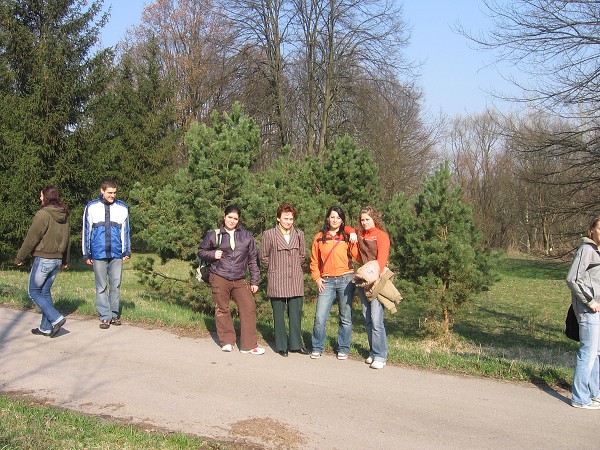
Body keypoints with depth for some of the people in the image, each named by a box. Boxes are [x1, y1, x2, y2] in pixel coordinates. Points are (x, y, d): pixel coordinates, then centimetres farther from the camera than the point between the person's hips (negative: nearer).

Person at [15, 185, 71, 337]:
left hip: (43, 259, -7)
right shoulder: (64, 216, 8)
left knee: (34, 291, 5)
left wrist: (20, 257, -3)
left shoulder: (43, 214, -16)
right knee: (45, 292, 15)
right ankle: (46, 327, 16)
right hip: (57, 260, 7)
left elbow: (31, 238, -14)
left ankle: (56, 319, -8)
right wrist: (65, 260, 25)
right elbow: (67, 239, 16)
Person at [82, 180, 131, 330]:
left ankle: (115, 314, 15)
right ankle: (105, 316, 7)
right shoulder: (91, 207, 2)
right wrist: (86, 254, 6)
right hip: (99, 254, -1)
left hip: (117, 254, 1)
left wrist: (127, 251, 6)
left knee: (116, 285, 5)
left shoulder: (122, 207, 6)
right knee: (101, 287, 2)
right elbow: (86, 231, 6)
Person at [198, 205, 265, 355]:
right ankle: (227, 341, 22)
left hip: (239, 281, 1)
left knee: (249, 308, -7)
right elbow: (201, 251, 14)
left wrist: (255, 281, 8)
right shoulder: (214, 235, 3)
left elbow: (253, 259, 10)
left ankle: (249, 345, 1)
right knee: (222, 309, 5)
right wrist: (213, 254, -7)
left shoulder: (246, 236, 7)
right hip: (219, 279, -1)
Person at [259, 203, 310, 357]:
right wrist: (274, 269, 10)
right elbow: (263, 256, 6)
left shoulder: (299, 234, 6)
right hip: (277, 282, -3)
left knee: (296, 314, 6)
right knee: (279, 315, 5)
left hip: (296, 281, 3)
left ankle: (295, 344, 17)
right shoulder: (269, 235, -4)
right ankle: (281, 345, 15)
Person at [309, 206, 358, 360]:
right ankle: (317, 348, 11)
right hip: (327, 281, 1)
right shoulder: (319, 237, 9)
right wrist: (317, 278, 2)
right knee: (320, 317, -6)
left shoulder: (347, 236, 5)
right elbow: (314, 260, 13)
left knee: (345, 318, 6)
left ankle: (343, 349, 19)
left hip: (346, 280, 0)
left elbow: (358, 256, -6)